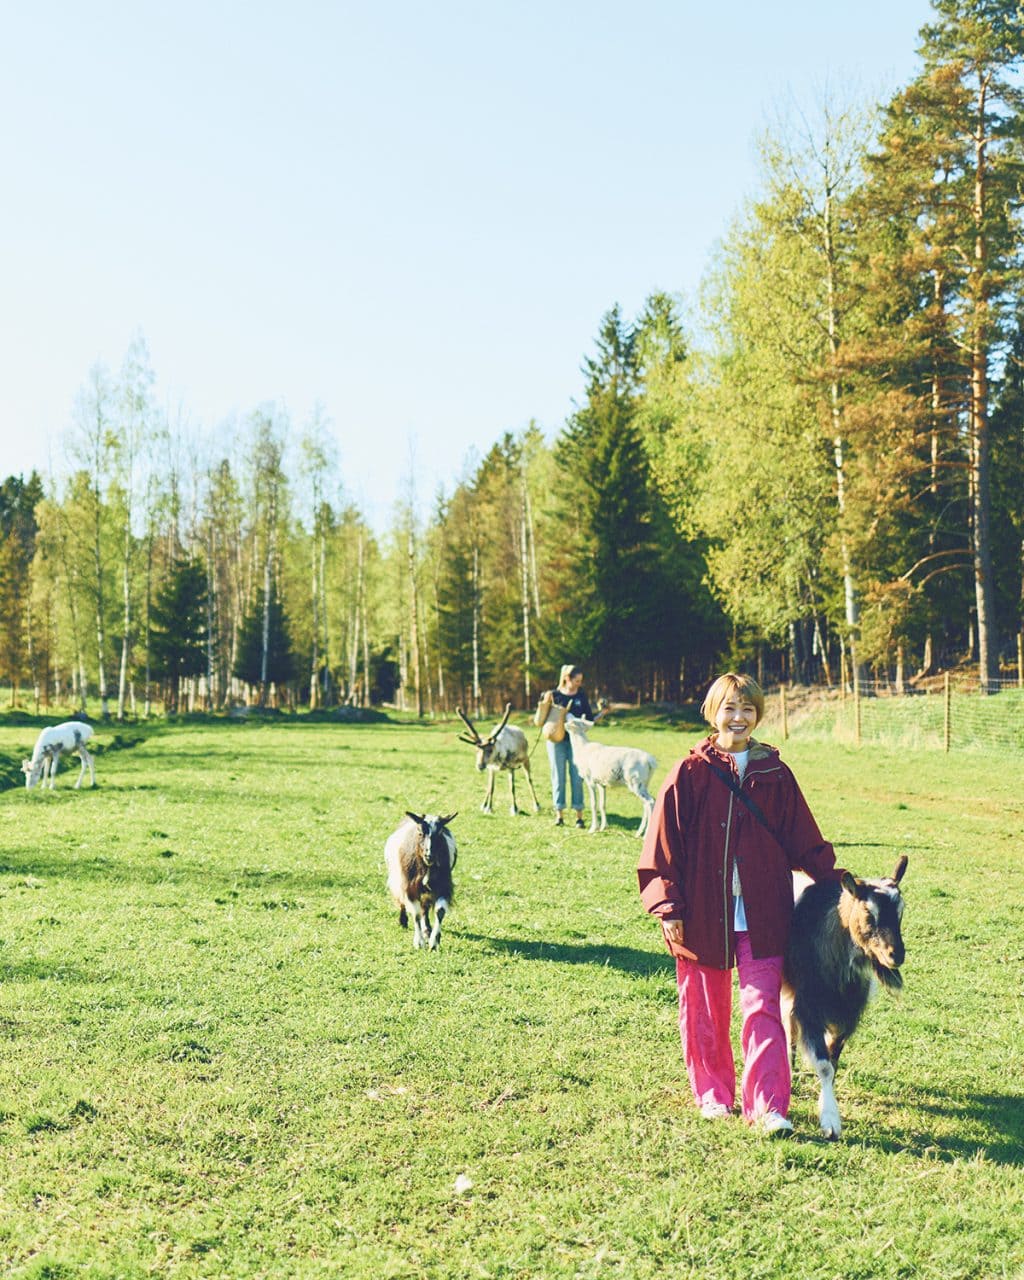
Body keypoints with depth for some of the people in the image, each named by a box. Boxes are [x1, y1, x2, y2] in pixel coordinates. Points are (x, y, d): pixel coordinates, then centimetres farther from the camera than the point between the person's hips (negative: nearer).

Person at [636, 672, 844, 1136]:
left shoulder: (774, 774, 3)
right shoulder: (690, 772, -3)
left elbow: (804, 840, 9)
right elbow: (663, 843, -3)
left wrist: (834, 879, 0)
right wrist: (668, 905, -8)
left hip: (761, 914, 0)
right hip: (702, 913, 0)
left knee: (762, 1008, -4)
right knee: (705, 1010, 11)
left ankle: (767, 1106, -1)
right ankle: (712, 1093, 27)